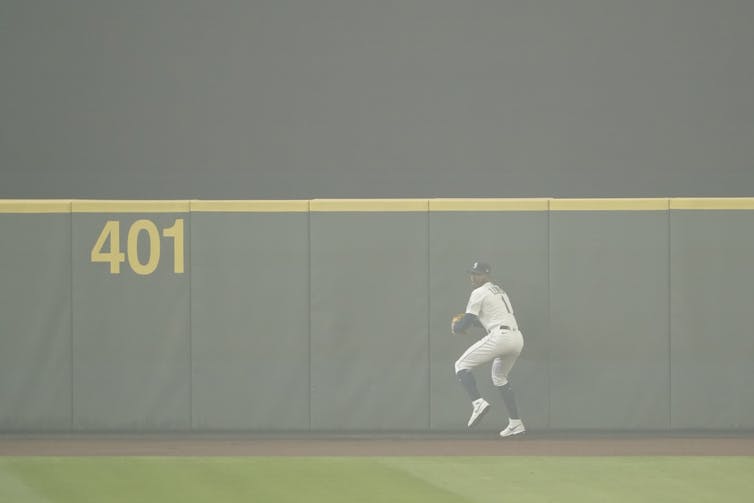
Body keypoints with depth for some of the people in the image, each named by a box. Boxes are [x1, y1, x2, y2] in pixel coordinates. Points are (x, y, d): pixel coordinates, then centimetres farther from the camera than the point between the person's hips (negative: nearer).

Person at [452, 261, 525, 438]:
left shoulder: (479, 293, -1)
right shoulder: (499, 290, 27)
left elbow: (466, 322, -3)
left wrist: (456, 327, 17)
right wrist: (471, 321, 28)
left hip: (499, 336, -9)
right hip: (517, 338, 9)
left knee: (461, 365, -1)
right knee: (499, 377, 28)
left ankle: (478, 403, -22)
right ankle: (515, 423, 21)